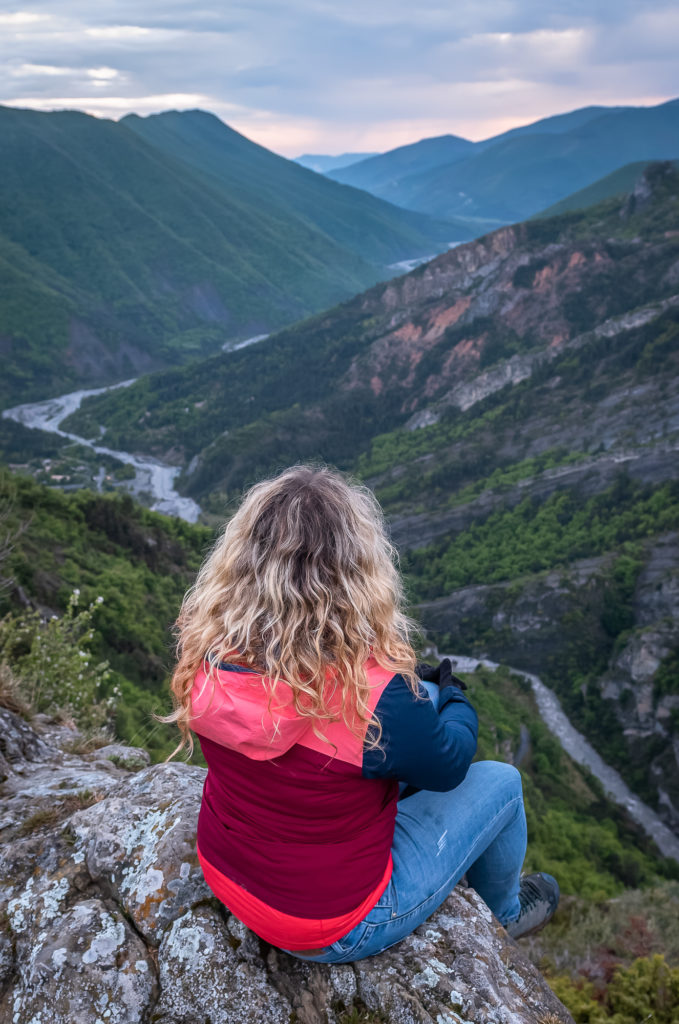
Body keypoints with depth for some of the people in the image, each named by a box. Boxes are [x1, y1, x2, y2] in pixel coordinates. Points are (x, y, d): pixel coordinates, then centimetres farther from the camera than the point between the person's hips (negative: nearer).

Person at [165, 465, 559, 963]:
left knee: (421, 696, 16)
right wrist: (457, 702, 8)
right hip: (334, 930, -5)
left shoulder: (208, 653, -20)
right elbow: (449, 766, -13)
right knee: (500, 781, 14)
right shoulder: (373, 696, -36)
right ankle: (506, 911, 44)